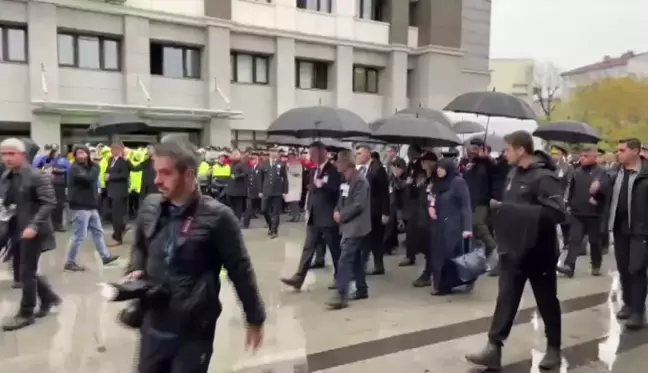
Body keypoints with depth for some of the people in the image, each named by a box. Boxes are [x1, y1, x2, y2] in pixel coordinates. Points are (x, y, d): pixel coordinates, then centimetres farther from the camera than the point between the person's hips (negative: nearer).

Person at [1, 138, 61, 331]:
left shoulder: (37, 176, -14)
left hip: (33, 231, -8)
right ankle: (49, 298, 32)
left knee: (27, 272, 0)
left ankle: (26, 313, 15)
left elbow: (49, 203, -18)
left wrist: (34, 226, -25)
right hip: (17, 230, 8)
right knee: (27, 270, 14)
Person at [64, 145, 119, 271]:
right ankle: (70, 262, 4)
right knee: (80, 235, -6)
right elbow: (89, 179, -26)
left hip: (91, 206, 9)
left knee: (98, 232, 15)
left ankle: (105, 256, 25)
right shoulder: (75, 168, -12)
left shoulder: (88, 166, 16)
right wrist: (96, 166, -13)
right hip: (80, 207, -9)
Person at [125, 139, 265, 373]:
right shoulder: (149, 206, -1)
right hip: (153, 325, 5)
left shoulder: (217, 216, -17)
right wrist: (135, 269, -3)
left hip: (194, 331, -5)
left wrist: (255, 318, -2)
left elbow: (240, 270, -9)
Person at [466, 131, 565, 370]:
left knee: (546, 302, 12)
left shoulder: (544, 177, -16)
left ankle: (553, 349, 30)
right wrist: (499, 207, -1)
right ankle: (494, 349, 7)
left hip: (538, 252, -6)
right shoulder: (514, 173, 7)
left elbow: (557, 213, -28)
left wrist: (510, 209, -28)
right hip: (513, 249, 6)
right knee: (506, 299, 4)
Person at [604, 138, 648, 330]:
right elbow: (610, 197, 13)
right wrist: (608, 218, 3)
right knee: (623, 269, 13)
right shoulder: (616, 174, 9)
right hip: (620, 228, 6)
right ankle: (628, 304, 27)